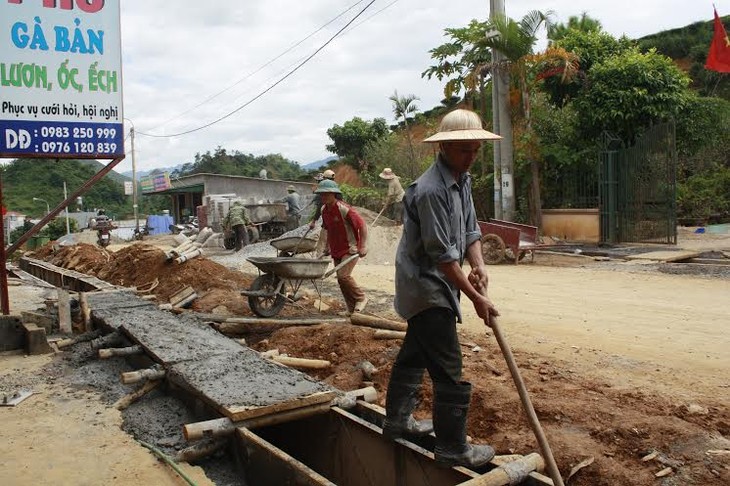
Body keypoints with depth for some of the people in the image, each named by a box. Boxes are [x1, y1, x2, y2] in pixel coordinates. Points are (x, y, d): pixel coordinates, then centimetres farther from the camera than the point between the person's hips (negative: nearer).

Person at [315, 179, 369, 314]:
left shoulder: (344, 209, -19)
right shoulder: (324, 210, 5)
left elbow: (362, 225, -17)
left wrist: (363, 246, -22)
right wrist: (328, 246, 21)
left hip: (350, 248, -8)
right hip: (336, 250, 8)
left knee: (343, 275, -20)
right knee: (341, 278, 9)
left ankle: (361, 298, 2)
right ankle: (352, 308, 20)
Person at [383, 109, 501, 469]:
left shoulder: (462, 180, 7)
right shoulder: (430, 190, -24)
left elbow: (470, 230, 10)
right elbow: (442, 255, -24)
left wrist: (478, 264, -10)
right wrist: (476, 298, -19)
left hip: (424, 288, 10)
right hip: (426, 287, -10)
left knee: (414, 354, 21)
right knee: (449, 371, -5)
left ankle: (397, 420, 38)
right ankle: (452, 449, 8)